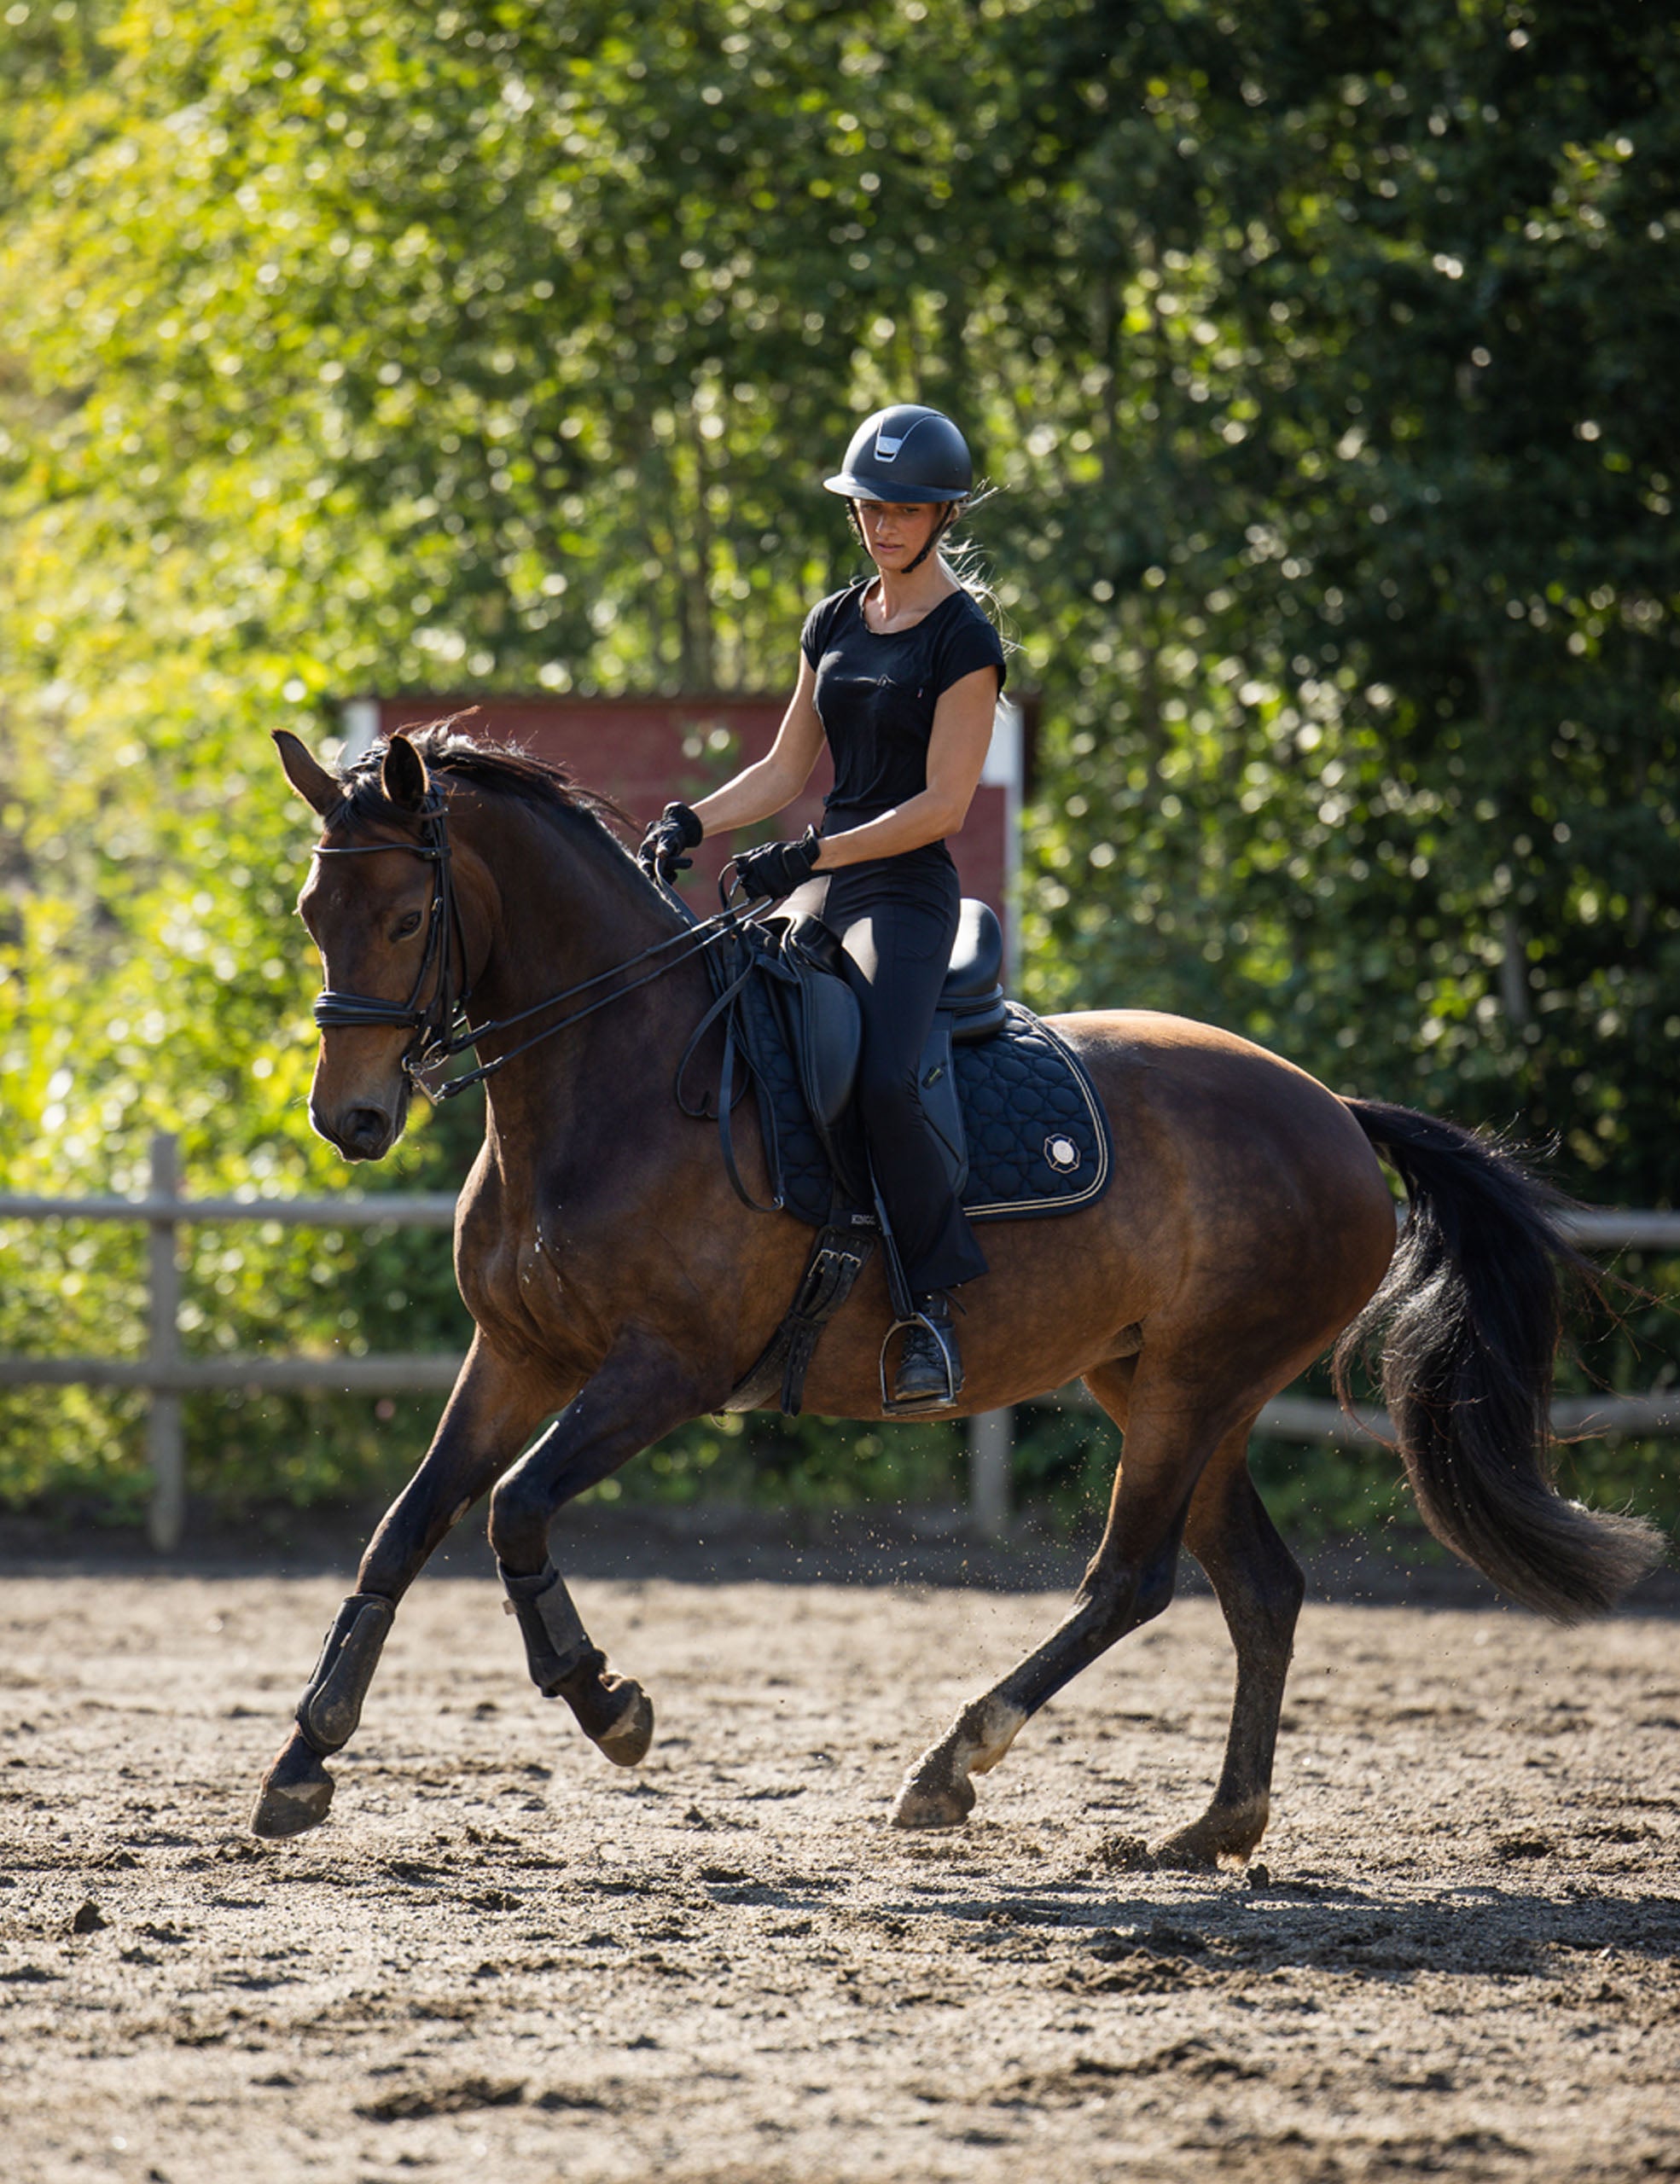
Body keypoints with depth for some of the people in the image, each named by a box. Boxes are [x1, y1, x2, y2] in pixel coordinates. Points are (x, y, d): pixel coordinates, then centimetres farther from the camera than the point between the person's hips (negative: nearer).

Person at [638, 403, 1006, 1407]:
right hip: (821, 887, 8)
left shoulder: (965, 638, -8)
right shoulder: (835, 622, 15)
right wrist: (694, 822, 3)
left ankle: (937, 1297, -22)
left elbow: (942, 805, -13)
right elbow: (788, 769, 20)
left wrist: (808, 855, -20)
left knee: (884, 1080, -33)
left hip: (907, 892, -8)